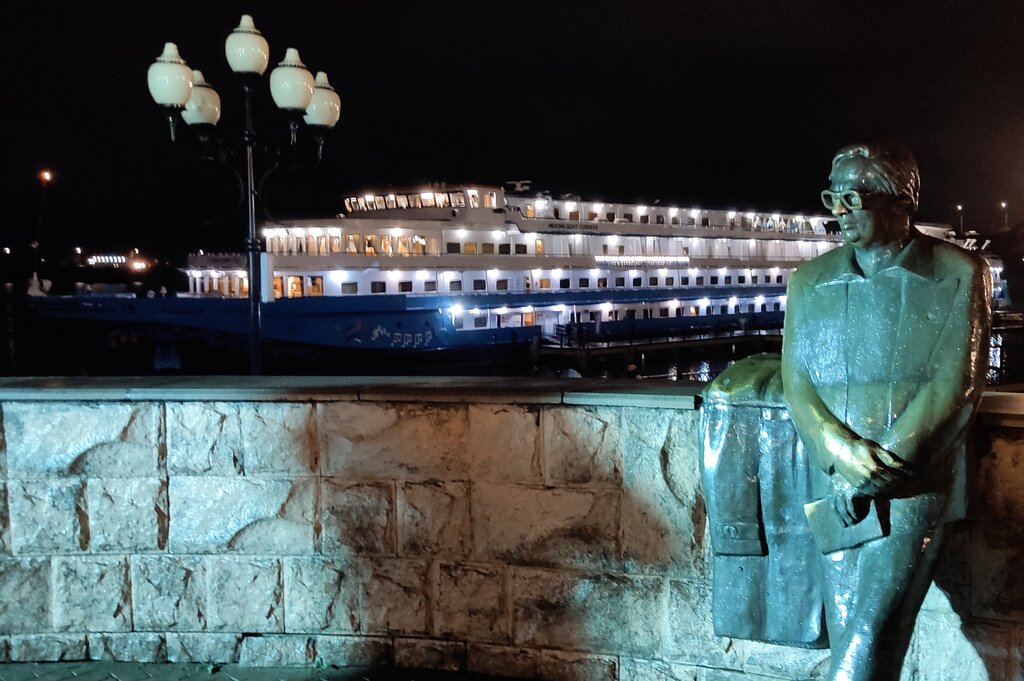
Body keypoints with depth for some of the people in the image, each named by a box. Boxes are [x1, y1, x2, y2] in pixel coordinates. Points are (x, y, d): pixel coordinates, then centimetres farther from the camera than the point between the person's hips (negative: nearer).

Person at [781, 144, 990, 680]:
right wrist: (843, 452, -16)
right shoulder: (809, 281, 9)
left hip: (915, 485, -3)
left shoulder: (958, 275, 0)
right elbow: (795, 382, 3)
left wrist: (876, 467, -13)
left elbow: (955, 384, -7)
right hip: (835, 489, 3)